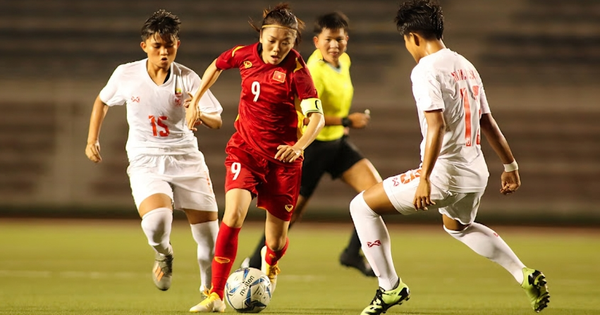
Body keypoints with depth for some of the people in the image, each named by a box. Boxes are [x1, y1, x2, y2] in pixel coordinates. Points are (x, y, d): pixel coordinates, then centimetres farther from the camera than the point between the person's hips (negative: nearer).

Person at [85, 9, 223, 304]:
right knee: (156, 220, -29)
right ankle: (163, 255, 8)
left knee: (209, 234, -2)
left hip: (186, 160, 1)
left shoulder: (188, 78, -6)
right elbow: (102, 101, 18)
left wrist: (200, 115, -28)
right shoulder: (125, 74, -3)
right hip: (145, 162, -1)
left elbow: (216, 122, -6)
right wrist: (92, 139, 13)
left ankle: (209, 289, 26)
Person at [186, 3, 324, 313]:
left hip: (281, 157, -1)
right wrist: (194, 102, 18)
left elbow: (317, 116, -25)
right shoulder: (245, 55, -6)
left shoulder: (295, 69, -17)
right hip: (245, 150, 2)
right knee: (234, 213, -24)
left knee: (277, 240, 7)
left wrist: (298, 147, -42)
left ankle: (269, 261, 49)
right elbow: (217, 65, 18)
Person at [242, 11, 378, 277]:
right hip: (313, 145, -8)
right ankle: (255, 264, 17)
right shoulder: (316, 71, -24)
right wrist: (346, 121, -28)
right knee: (292, 211, 0)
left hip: (337, 142, 8)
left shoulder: (344, 61, 2)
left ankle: (353, 253, 1)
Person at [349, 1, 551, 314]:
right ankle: (526, 276, 27)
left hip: (445, 171, -9)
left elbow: (437, 125, -24)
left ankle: (390, 287, 3)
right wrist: (510, 165, 25)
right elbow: (488, 122, 18)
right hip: (476, 171, 9)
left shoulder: (425, 69, -13)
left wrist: (424, 179, -27)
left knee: (362, 206, 3)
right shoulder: (465, 66, 12)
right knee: (458, 226, 37)